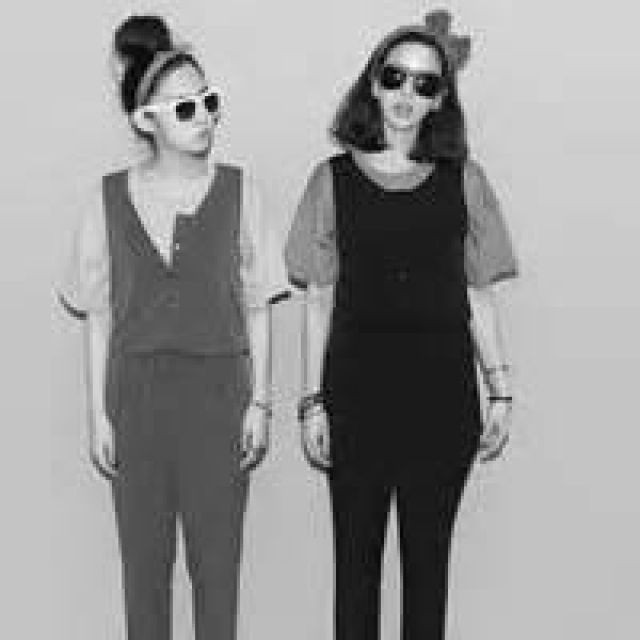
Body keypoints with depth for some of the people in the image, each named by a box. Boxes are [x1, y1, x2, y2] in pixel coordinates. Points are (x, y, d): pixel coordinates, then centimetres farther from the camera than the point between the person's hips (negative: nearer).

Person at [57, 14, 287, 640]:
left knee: (216, 561, 7)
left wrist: (259, 401, 0)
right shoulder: (110, 198, 0)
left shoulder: (238, 191, -1)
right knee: (143, 561, 10)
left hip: (217, 386, 0)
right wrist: (99, 413, 1)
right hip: (137, 390, 1)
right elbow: (99, 315, 3)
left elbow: (256, 307, 3)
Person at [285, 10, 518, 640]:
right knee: (355, 557, 6)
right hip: (357, 387, 0)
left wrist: (499, 391, 3)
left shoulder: (463, 179, 4)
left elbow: (480, 295, 8)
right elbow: (319, 300, 4)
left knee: (428, 556, 8)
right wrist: (312, 402, 0)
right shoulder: (334, 178, 3)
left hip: (442, 390, 1)